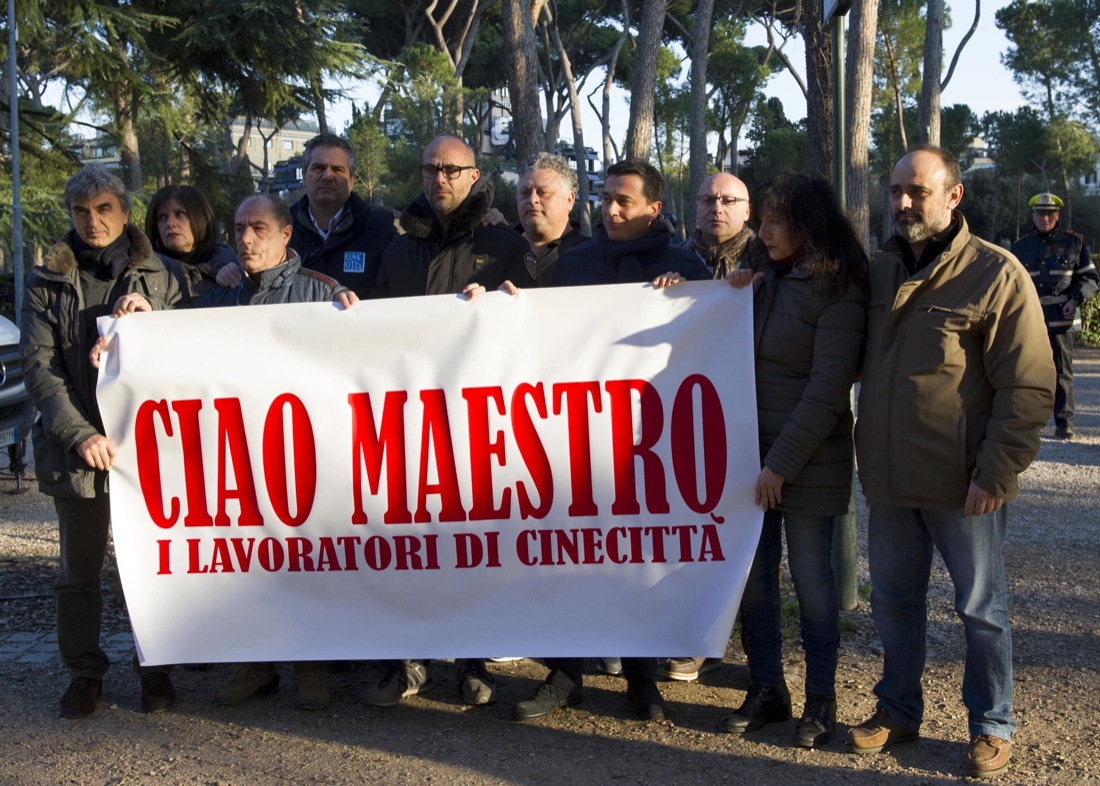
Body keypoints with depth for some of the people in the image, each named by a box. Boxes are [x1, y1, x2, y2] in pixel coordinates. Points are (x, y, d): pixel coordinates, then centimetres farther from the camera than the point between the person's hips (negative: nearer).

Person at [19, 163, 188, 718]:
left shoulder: (163, 278, 6)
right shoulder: (46, 283, 6)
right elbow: (36, 366, -2)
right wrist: (81, 435, -12)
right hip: (76, 448, 1)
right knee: (79, 569, 10)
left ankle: (155, 669, 20)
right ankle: (83, 672, 24)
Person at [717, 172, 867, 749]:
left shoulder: (838, 292, -10)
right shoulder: (767, 283, 12)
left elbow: (826, 392, -15)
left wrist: (782, 464, -17)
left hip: (808, 462, -6)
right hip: (753, 453, 6)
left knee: (810, 577, 3)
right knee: (752, 574, 8)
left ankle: (820, 701, 18)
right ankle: (766, 691, 22)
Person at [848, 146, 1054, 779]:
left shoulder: (997, 273, -9)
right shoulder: (882, 271, 9)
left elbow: (1030, 388, -12)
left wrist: (994, 474, -15)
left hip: (963, 487, -5)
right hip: (890, 483, 5)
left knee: (982, 609, 9)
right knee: (895, 601, 16)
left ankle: (993, 726, 27)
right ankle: (899, 711, 33)